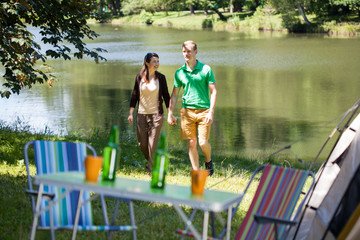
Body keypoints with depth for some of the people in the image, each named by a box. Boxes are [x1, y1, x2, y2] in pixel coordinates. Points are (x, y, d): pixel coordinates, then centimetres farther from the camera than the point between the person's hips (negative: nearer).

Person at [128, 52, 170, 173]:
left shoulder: (160, 77, -2)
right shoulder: (139, 77, 1)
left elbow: (166, 96, 4)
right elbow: (134, 95, 6)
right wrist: (131, 113, 4)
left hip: (156, 113, -2)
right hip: (141, 113, 2)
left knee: (153, 143, -5)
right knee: (142, 144, 6)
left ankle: (151, 168, 6)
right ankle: (151, 161, 31)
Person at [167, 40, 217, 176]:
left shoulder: (206, 69, -1)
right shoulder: (179, 72, 7)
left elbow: (213, 91, -2)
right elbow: (174, 94, 12)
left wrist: (211, 112, -11)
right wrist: (170, 113, 4)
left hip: (203, 111, -2)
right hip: (187, 110, 2)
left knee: (203, 143, -8)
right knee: (192, 143, 2)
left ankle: (208, 161, 25)